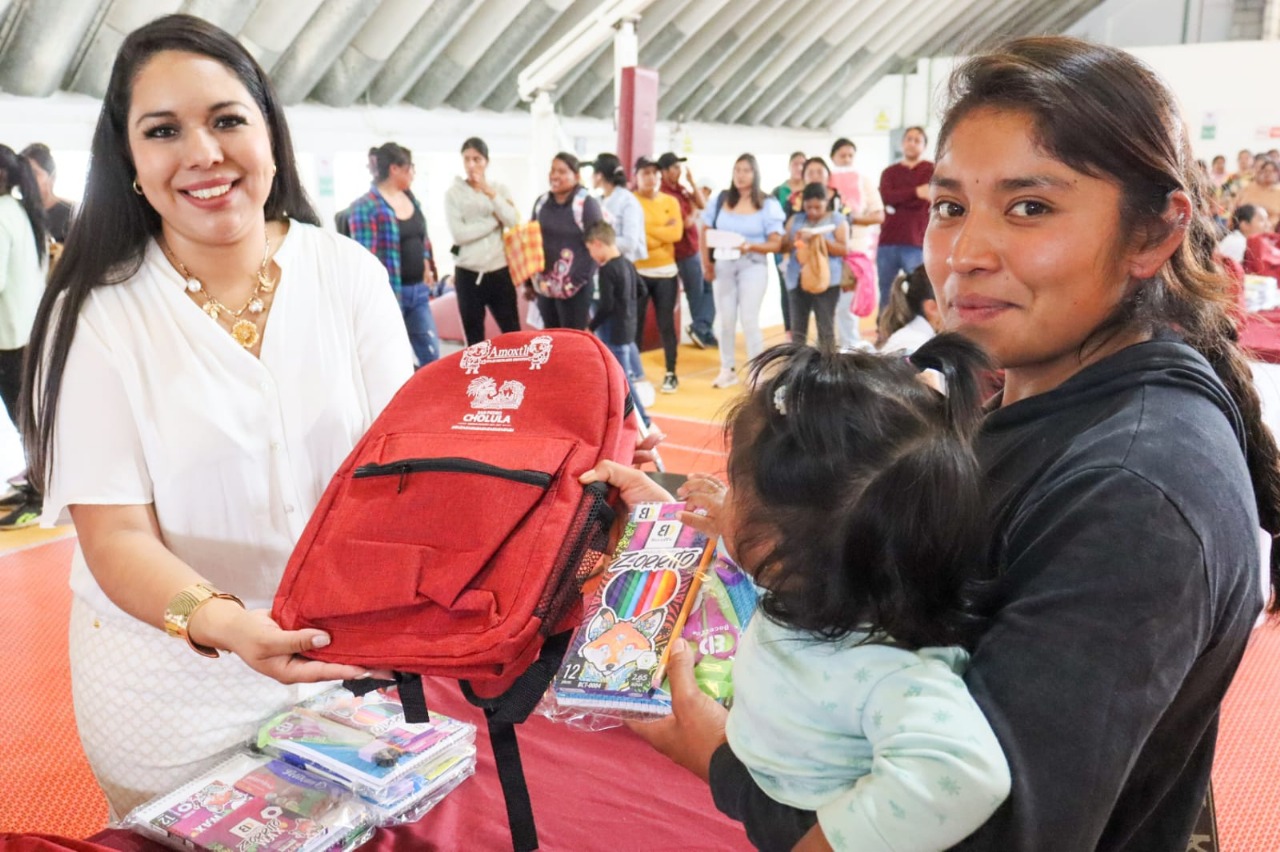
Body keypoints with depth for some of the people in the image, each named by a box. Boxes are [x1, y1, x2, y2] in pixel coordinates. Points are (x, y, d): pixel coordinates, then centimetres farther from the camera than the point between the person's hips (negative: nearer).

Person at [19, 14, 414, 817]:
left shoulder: (348, 272, -6)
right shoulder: (96, 315, -11)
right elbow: (118, 536, -14)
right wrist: (223, 623, -34)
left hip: (353, 660, 2)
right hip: (175, 685, -2)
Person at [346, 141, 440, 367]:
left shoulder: (410, 198, 13)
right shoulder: (366, 207, -13)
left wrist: (427, 264, 12)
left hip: (419, 290, 7)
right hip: (389, 293, -7)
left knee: (431, 355, 9)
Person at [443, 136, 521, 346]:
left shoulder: (500, 189, 5)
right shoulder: (453, 193, -1)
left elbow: (514, 222, -10)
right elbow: (459, 234, -14)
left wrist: (491, 194, -18)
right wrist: (495, 220, -10)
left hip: (500, 272, 1)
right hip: (468, 275, -1)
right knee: (474, 339, 8)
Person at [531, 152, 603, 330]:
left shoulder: (587, 204, -9)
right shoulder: (541, 202, 9)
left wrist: (578, 281, -16)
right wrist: (530, 279, 11)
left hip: (573, 287, -6)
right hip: (544, 285, 6)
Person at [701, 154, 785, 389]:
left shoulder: (767, 204, -3)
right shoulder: (721, 200, 5)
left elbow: (776, 243, -6)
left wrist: (751, 246, -22)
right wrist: (706, 264, -2)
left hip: (752, 266, -3)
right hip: (723, 266, 3)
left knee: (749, 321, -5)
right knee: (726, 320, 9)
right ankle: (727, 369, 21)